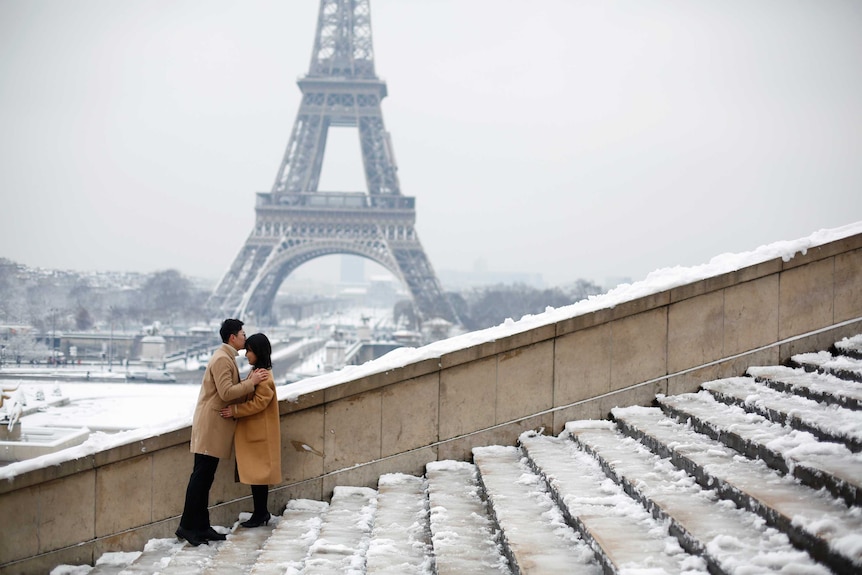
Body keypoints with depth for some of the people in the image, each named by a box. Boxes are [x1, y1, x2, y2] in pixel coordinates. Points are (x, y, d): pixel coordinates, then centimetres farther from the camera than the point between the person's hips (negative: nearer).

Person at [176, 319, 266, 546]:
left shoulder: (227, 358, 19)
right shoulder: (222, 359, -13)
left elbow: (231, 390, 15)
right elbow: (226, 392, -21)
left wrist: (250, 381, 3)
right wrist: (251, 383, -13)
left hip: (216, 426, 10)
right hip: (211, 425, -10)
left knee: (205, 477, 9)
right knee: (201, 476, -9)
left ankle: (201, 526, 11)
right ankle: (187, 526, -8)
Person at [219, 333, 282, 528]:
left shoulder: (264, 377, -17)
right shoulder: (258, 373, 14)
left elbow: (258, 403, -23)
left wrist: (235, 411, -24)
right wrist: (235, 410, 4)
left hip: (259, 434, -10)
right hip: (253, 431, 10)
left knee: (257, 473, -4)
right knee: (256, 473, 13)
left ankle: (260, 514, 3)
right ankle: (261, 512, 20)